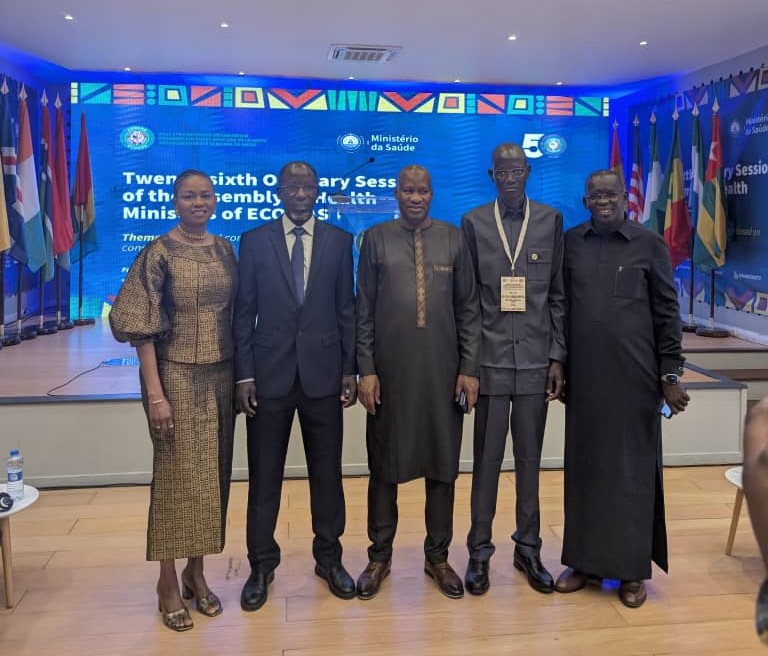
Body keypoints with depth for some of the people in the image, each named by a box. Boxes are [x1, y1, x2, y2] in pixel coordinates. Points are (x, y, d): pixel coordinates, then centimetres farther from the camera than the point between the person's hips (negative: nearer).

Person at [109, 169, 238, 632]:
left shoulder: (225, 250, 7)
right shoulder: (158, 253, -7)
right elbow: (142, 329, -10)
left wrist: (242, 377, 7)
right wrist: (155, 393, -16)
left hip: (221, 377, 5)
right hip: (176, 376, -5)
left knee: (212, 473, 10)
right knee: (177, 475, 3)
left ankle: (196, 572, 26)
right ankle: (168, 583, 18)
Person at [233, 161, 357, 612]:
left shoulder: (338, 240, 5)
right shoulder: (255, 241, 3)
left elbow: (347, 309, 5)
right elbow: (244, 313, 2)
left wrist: (350, 369, 1)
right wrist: (243, 375, -4)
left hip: (323, 372, 1)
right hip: (270, 373, 0)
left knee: (327, 471, 9)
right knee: (264, 474, 7)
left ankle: (329, 558, 26)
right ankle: (262, 564, 23)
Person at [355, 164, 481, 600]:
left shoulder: (454, 240, 5)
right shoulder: (376, 239, 3)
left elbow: (469, 309, 4)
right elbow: (364, 311, 2)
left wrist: (470, 368, -1)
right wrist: (366, 369, -4)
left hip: (442, 373, 1)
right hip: (390, 372, -1)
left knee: (443, 465, 9)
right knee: (384, 465, 8)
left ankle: (438, 556, 25)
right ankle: (380, 555, 24)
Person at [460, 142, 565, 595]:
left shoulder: (551, 221, 5)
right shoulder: (474, 222, 3)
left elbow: (558, 295, 5)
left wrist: (558, 357, 1)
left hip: (536, 359, 1)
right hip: (490, 358, -1)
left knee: (530, 459, 10)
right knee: (487, 458, 6)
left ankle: (528, 548, 24)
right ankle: (480, 550, 18)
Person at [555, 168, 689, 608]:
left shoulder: (650, 244, 0)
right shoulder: (570, 242, 6)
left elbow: (668, 312, 0)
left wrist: (671, 374, -4)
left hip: (634, 376, -2)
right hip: (583, 376, 3)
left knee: (632, 467, 5)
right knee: (585, 466, 9)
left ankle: (633, 567, 18)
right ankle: (585, 560, 22)